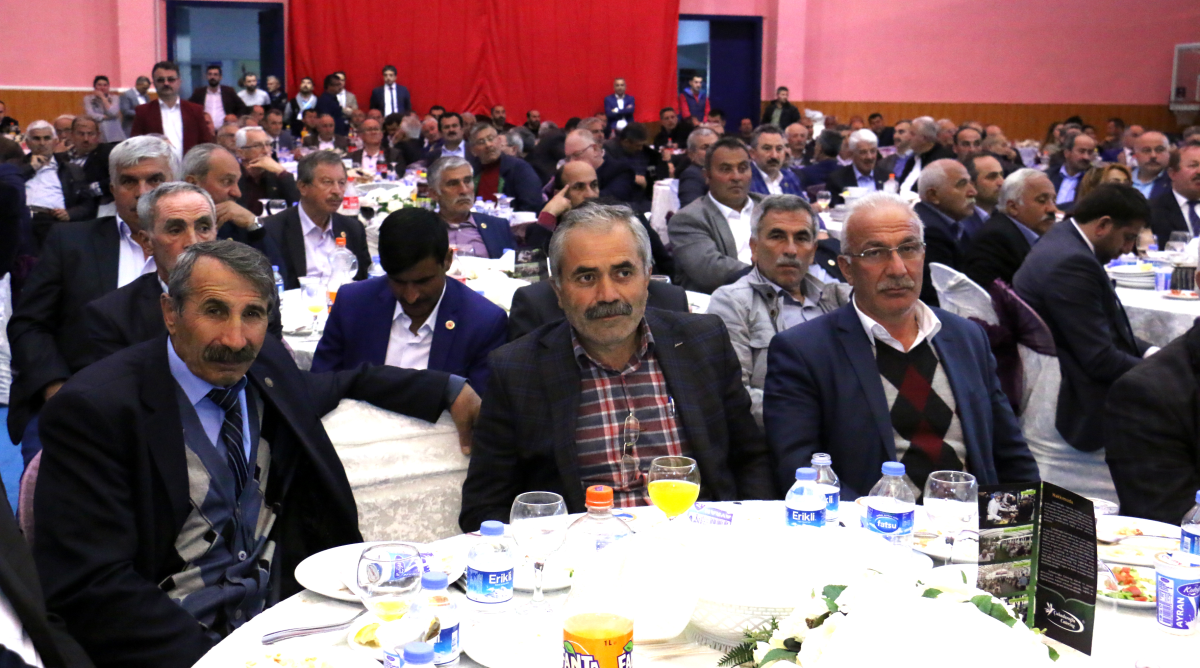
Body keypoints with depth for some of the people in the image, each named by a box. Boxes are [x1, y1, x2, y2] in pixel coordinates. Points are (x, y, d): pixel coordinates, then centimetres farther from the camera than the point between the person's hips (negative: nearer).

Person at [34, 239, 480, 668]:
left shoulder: (267, 363, 4)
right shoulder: (94, 408, -13)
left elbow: (341, 385, 27)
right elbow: (88, 585, -18)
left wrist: (450, 390, 21)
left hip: (285, 604, 6)